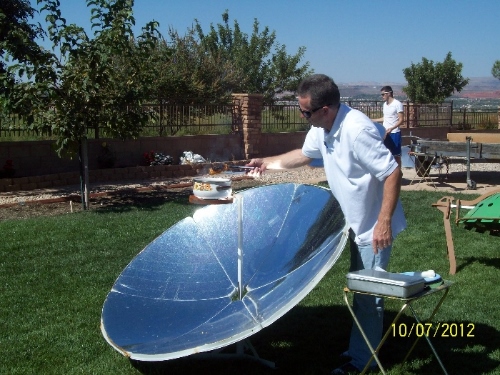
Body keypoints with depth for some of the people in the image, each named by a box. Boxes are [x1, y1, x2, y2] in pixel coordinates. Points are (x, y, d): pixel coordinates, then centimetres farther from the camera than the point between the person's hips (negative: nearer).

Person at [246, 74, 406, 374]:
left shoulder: (357, 130, -30)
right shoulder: (321, 127, -2)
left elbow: (393, 173, -28)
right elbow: (306, 154, 20)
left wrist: (384, 222, -29)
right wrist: (270, 162, 18)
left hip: (375, 225, -9)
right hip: (357, 222, 9)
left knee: (368, 295, 1)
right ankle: (365, 349, 36)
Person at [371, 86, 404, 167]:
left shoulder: (397, 104, -11)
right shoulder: (385, 104, 12)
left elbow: (401, 120, -15)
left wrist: (391, 128, -28)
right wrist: (372, 120, 16)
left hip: (394, 133, -7)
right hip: (385, 133, 7)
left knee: (396, 155, 2)